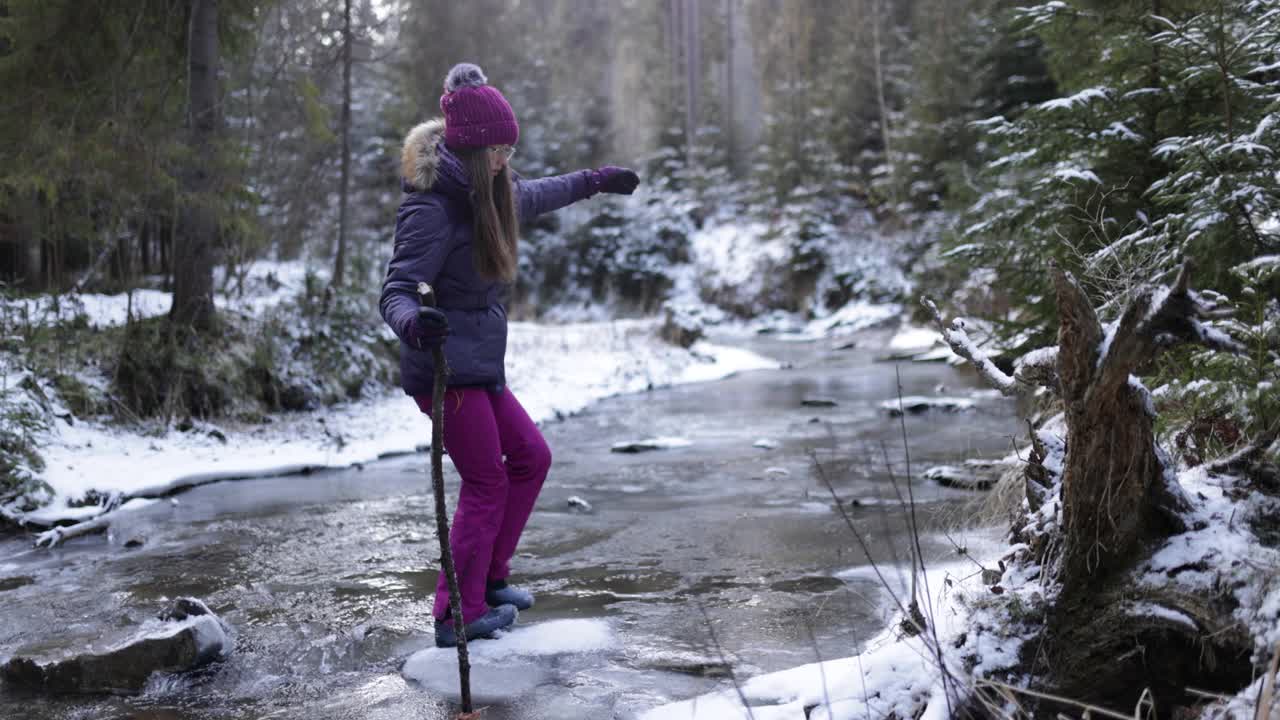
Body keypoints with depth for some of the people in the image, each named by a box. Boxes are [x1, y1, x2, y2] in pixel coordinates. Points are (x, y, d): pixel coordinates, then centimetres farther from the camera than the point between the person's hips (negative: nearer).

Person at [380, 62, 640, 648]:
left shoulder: (490, 193, 8)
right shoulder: (432, 209, -20)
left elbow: (534, 196, 31)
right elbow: (395, 291, -25)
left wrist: (595, 181, 42)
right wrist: (413, 323, -48)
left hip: (481, 367, 10)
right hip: (448, 369, -9)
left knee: (531, 457, 15)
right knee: (487, 484, -4)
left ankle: (488, 576, 27)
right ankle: (458, 614, 7)